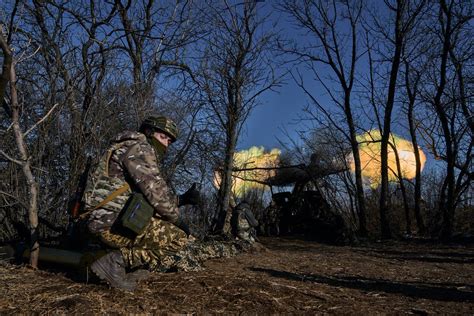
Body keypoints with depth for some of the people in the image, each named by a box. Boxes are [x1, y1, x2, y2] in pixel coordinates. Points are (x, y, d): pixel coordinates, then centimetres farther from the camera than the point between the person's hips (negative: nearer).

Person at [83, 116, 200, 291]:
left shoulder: (138, 153, 24)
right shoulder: (140, 147, -7)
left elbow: (150, 200, 20)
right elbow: (155, 191, -17)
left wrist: (181, 199, 7)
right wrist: (179, 220, -5)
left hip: (106, 223, 10)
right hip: (112, 223, -10)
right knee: (179, 236, -12)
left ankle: (128, 270, 7)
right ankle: (118, 261, -9)